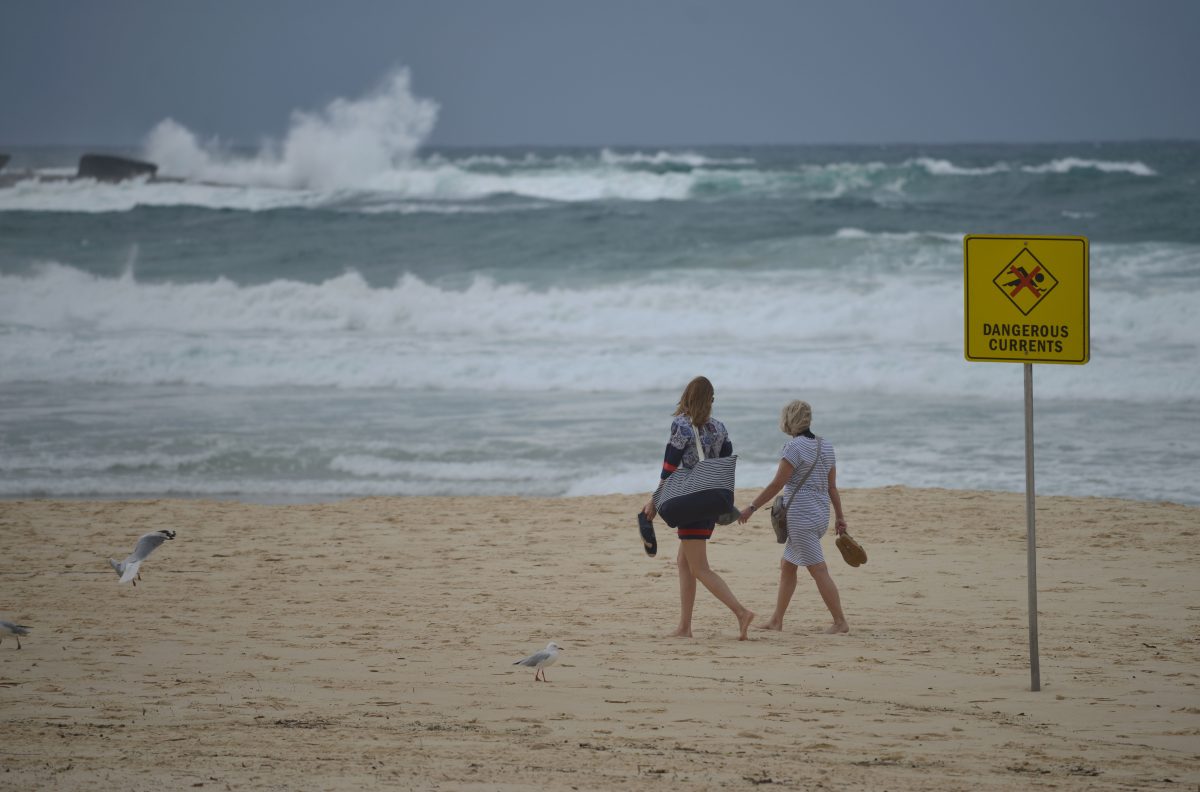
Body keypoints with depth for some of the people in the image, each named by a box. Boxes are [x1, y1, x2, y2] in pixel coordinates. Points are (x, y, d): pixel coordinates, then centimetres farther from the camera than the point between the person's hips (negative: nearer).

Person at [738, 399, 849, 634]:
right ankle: (776, 620, 20)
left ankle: (840, 622, -7)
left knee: (818, 570, -6)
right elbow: (832, 486, 13)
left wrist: (752, 507, -7)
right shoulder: (825, 446, 10)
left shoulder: (795, 447, -14)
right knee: (787, 565, 17)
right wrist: (840, 517, 17)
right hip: (821, 515, 9)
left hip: (801, 516, -9)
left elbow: (777, 484, -14)